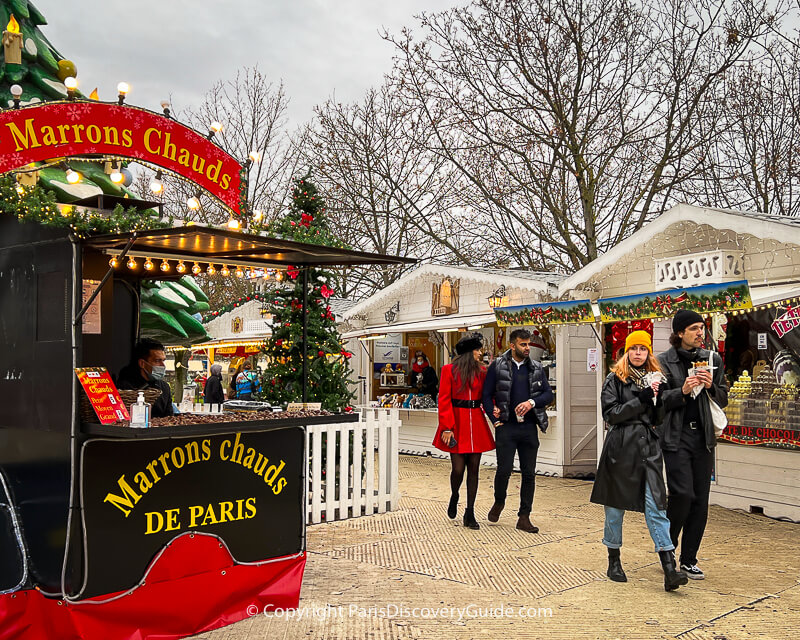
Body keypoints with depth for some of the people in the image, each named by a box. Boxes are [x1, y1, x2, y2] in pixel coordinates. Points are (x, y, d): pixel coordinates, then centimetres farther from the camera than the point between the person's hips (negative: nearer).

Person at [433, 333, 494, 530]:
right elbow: (444, 400, -5)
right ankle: (454, 497, 29)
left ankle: (470, 514, 13)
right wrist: (447, 427, -12)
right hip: (456, 425, -4)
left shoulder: (481, 372, 10)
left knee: (473, 469, 4)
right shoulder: (449, 370, -2)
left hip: (476, 425, 4)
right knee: (458, 469, -4)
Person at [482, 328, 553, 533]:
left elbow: (548, 394, 10)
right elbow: (487, 395, 2)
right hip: (506, 427, -3)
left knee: (529, 473, 4)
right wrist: (495, 420, -5)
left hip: (529, 427, 3)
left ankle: (524, 517, 14)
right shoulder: (498, 366, 0)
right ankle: (499, 502, 25)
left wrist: (532, 402, -8)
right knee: (504, 470, -5)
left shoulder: (536, 368, 10)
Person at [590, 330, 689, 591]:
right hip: (621, 447, -3)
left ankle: (669, 570, -8)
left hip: (649, 448, 3)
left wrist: (660, 397, -7)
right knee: (615, 505, 8)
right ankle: (614, 561, 24)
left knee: (656, 507, -5)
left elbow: (660, 418, 12)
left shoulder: (655, 377, 13)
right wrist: (642, 399, -15)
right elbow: (611, 413, -10)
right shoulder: (615, 379, 1)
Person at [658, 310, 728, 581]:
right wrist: (683, 391, -18)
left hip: (703, 437, 4)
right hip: (676, 437, -4)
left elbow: (723, 400, 13)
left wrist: (711, 386, -7)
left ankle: (689, 559, 17)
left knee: (700, 500, 5)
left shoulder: (713, 359, 9)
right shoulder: (664, 361, -3)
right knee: (682, 494, -13)